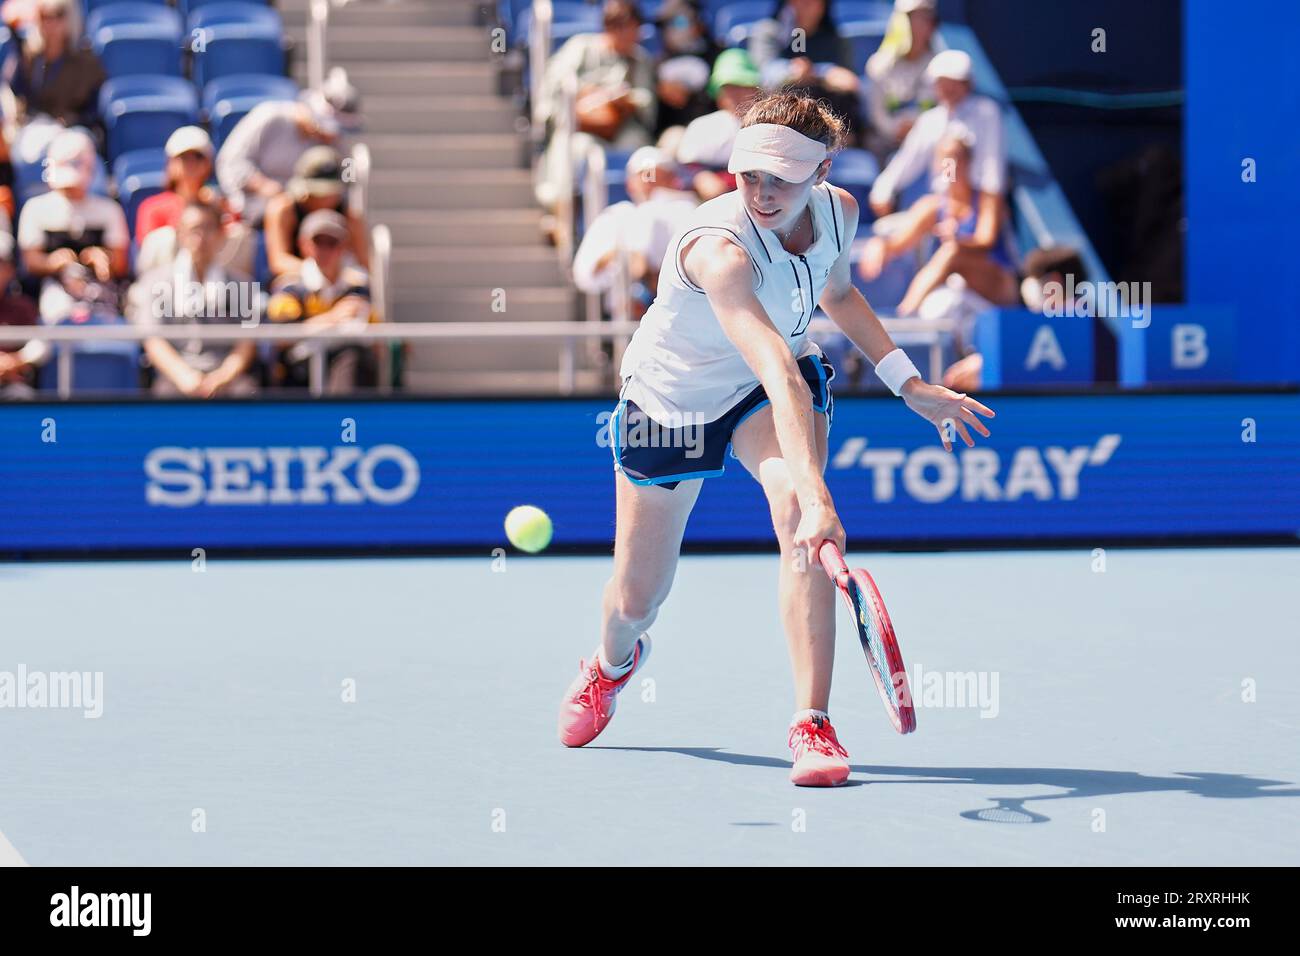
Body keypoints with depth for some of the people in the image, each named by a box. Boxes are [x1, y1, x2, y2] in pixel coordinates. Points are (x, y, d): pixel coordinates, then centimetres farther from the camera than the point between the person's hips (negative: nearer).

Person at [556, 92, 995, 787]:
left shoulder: (838, 211, -18)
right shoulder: (718, 248, -39)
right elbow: (779, 376, -51)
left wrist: (909, 383, 3)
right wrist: (816, 495, -60)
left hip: (783, 386, 4)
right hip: (670, 397, -3)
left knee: (797, 512, -30)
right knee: (636, 600, 8)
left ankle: (812, 726, -27)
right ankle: (613, 661, 50)